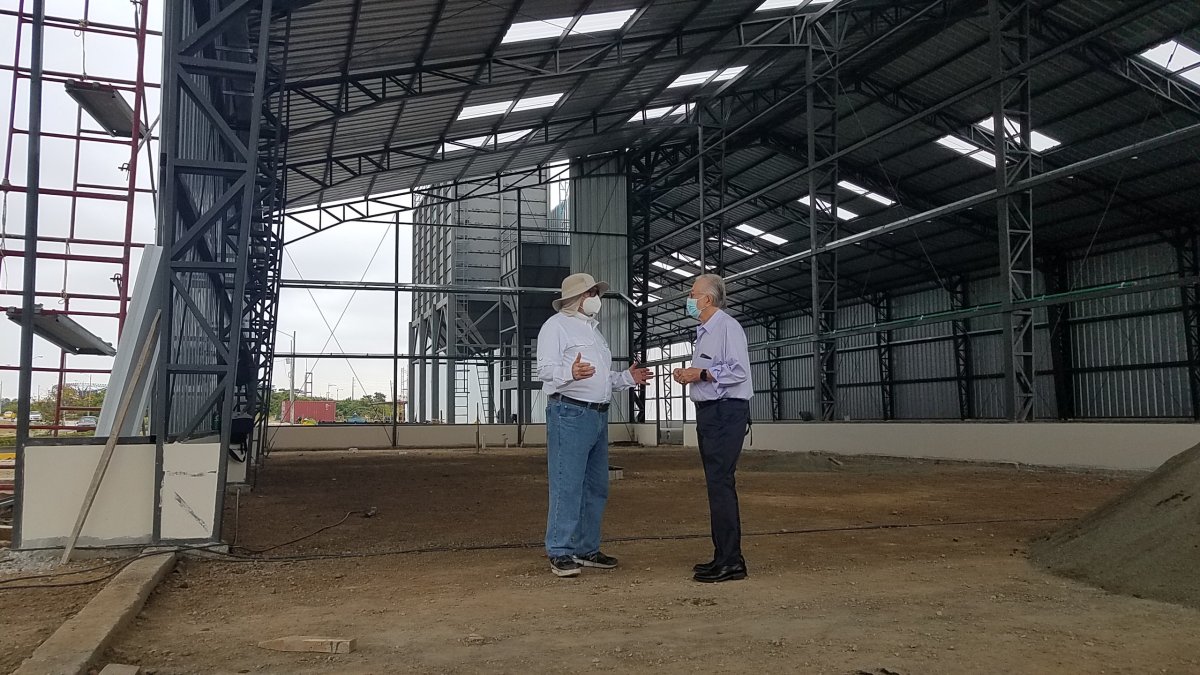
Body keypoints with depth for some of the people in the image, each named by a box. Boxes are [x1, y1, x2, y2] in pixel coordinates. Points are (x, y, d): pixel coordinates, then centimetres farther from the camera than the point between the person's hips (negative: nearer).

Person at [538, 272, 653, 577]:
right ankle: (560, 553, -4)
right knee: (567, 486, -9)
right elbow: (545, 369, -15)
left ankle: (587, 549, 19)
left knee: (596, 487, 11)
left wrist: (628, 378, 15)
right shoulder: (557, 325, -3)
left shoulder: (593, 329, 25)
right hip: (570, 413, -9)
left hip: (598, 414, 9)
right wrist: (571, 372, -33)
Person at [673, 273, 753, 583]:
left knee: (721, 484, -12)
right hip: (709, 413, 10)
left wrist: (701, 374, -15)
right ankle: (723, 556, 17)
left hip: (726, 412, -10)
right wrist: (688, 375, 10)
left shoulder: (728, 327, -10)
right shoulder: (703, 333, 22)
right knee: (716, 484, 11)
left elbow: (738, 370, -19)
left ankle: (731, 561, -8)